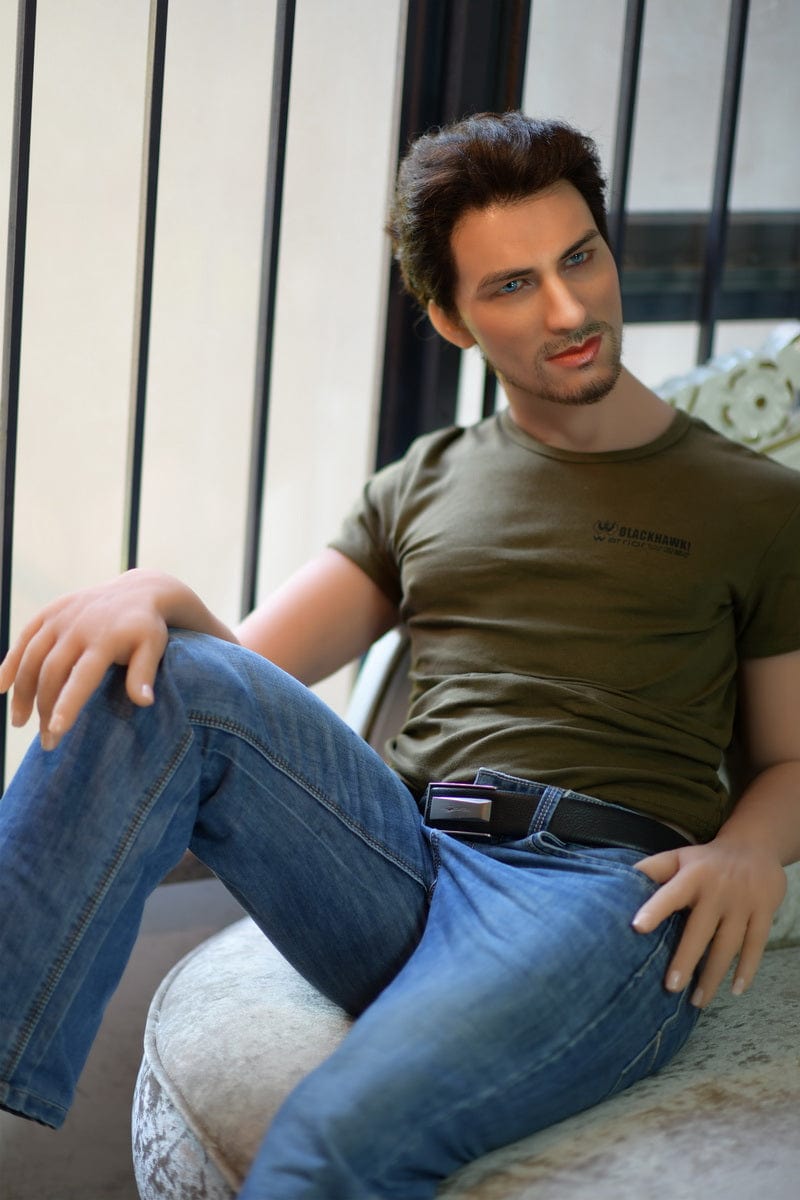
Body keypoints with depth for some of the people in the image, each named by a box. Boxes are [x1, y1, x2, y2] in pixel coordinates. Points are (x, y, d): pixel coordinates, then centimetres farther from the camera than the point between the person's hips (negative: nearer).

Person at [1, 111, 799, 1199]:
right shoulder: (420, 489, 21)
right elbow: (245, 673, 12)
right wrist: (156, 597, -12)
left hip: (609, 891, -3)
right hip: (406, 861, 4)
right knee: (168, 682, -25)